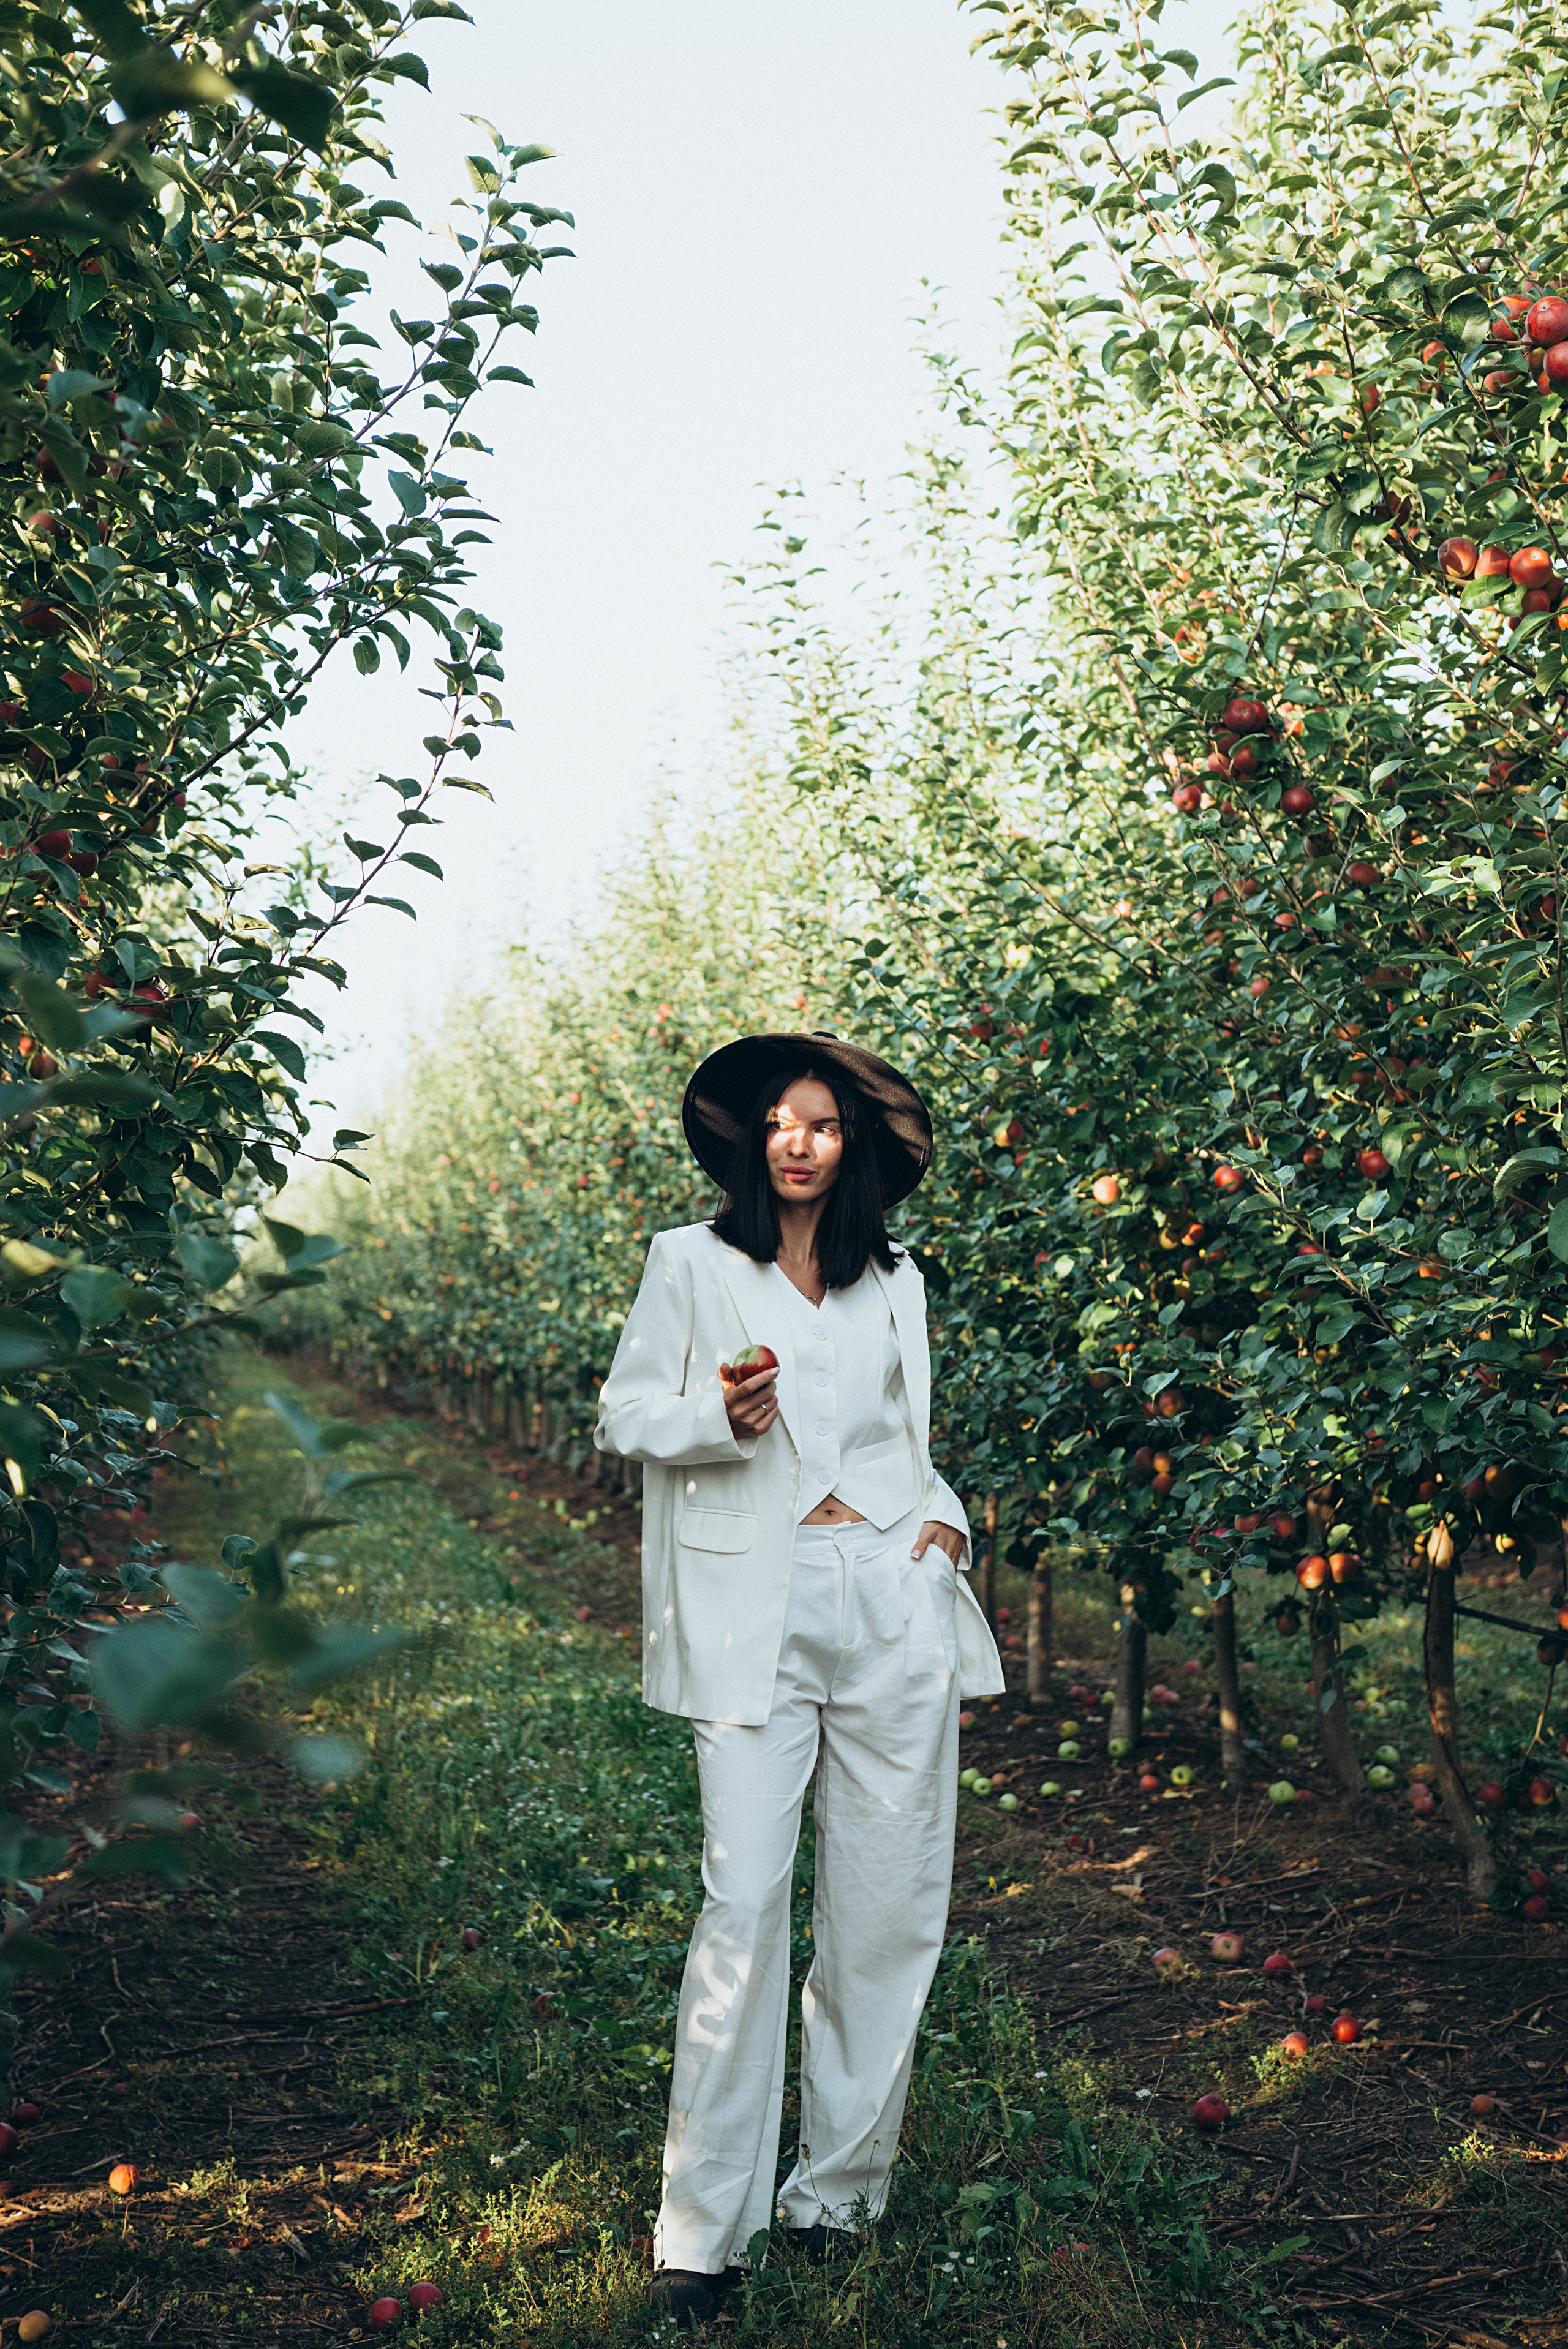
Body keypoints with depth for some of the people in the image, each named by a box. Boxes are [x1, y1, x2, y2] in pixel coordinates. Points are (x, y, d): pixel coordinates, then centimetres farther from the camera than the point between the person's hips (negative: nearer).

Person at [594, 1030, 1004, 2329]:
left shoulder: (896, 1281, 16)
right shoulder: (692, 1263, 7)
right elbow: (625, 1415, 7)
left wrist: (946, 1520, 4)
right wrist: (719, 1415, -12)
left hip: (894, 1603, 3)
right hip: (755, 1614, -3)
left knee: (887, 1902, 4)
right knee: (744, 1903, -9)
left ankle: (839, 2188, 20)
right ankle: (705, 2231, 1)